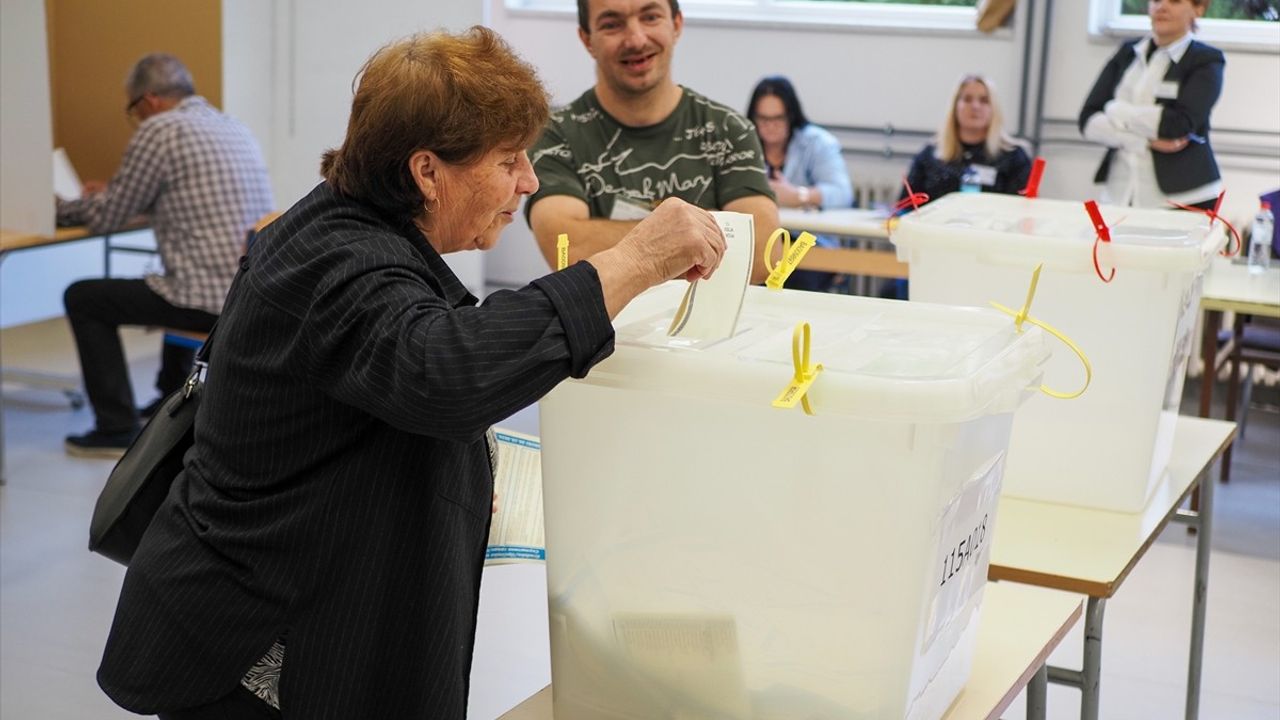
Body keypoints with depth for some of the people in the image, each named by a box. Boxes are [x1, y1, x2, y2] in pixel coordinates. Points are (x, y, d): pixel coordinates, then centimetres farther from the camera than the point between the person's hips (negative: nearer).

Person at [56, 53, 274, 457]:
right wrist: (110, 195, 37)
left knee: (83, 299, 8)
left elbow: (107, 219, -2)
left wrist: (58, 209, 18)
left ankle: (117, 429, 8)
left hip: (215, 301, -9)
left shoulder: (159, 130, -8)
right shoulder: (233, 128, 17)